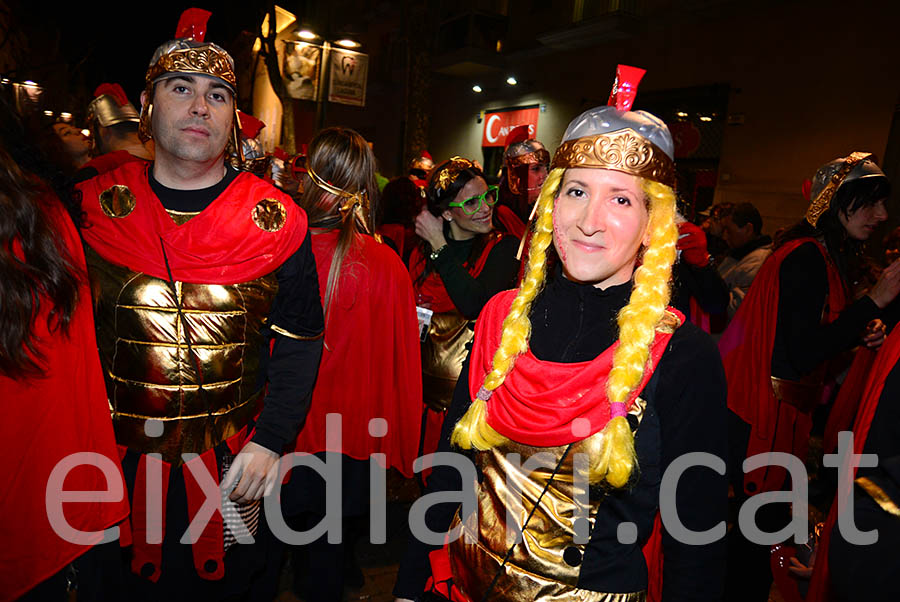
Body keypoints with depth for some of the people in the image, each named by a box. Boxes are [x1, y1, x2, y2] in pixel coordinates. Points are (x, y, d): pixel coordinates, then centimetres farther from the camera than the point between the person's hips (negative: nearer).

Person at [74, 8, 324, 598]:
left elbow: (300, 342, -6)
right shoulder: (92, 207, -3)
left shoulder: (276, 221, -8)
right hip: (117, 460, 1)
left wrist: (271, 440, -13)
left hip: (235, 464, -1)